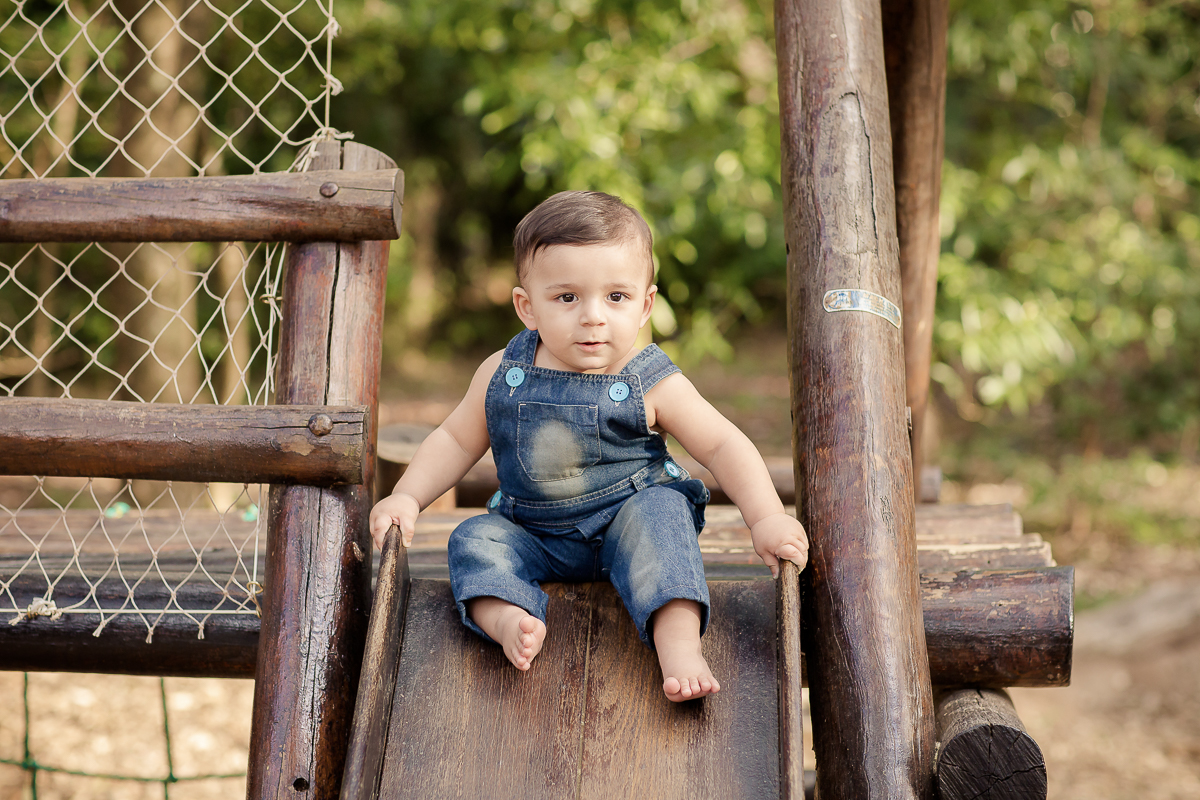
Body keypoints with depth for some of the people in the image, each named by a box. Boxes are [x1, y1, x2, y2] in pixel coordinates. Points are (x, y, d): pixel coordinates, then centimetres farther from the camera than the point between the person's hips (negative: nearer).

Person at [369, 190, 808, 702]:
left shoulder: (653, 386, -11)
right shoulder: (501, 376, -3)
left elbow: (723, 446, -9)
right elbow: (456, 440, 8)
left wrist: (766, 517, -21)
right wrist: (406, 497, -5)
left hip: (627, 524, -3)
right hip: (535, 539, 3)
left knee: (660, 510, -31)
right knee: (474, 539, -18)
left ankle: (679, 642, -41)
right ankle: (508, 618, -43)